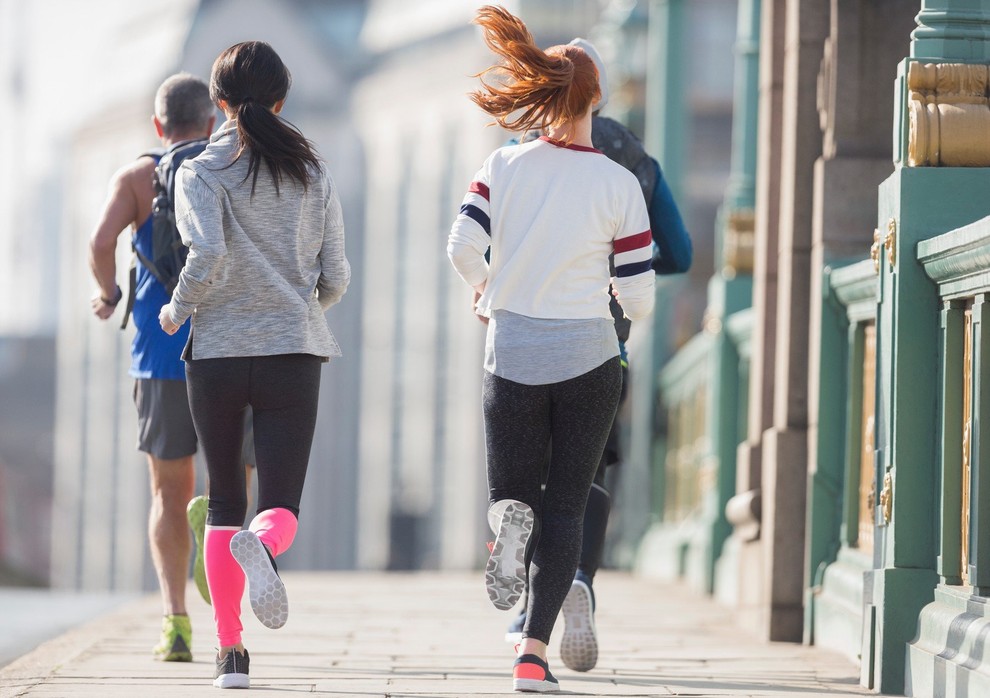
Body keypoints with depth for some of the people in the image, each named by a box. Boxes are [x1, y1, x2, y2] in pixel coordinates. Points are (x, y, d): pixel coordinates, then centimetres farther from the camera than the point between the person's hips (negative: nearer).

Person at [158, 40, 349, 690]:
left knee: (224, 505, 12)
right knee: (281, 504, 0)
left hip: (216, 351, 0)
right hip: (293, 351, 1)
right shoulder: (313, 173, 5)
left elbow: (207, 255, -18)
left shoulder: (201, 172, -3)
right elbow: (335, 277, 6)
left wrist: (178, 309, 1)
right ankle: (263, 545, -38)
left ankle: (230, 651, 5)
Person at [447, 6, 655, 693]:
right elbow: (639, 295, -8)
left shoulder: (505, 164, -4)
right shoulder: (619, 183, -8)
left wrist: (486, 289, 9)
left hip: (513, 353, 1)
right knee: (566, 507, 7)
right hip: (589, 357, -1)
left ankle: (509, 516, -21)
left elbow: (463, 247, -12)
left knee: (513, 493, 17)